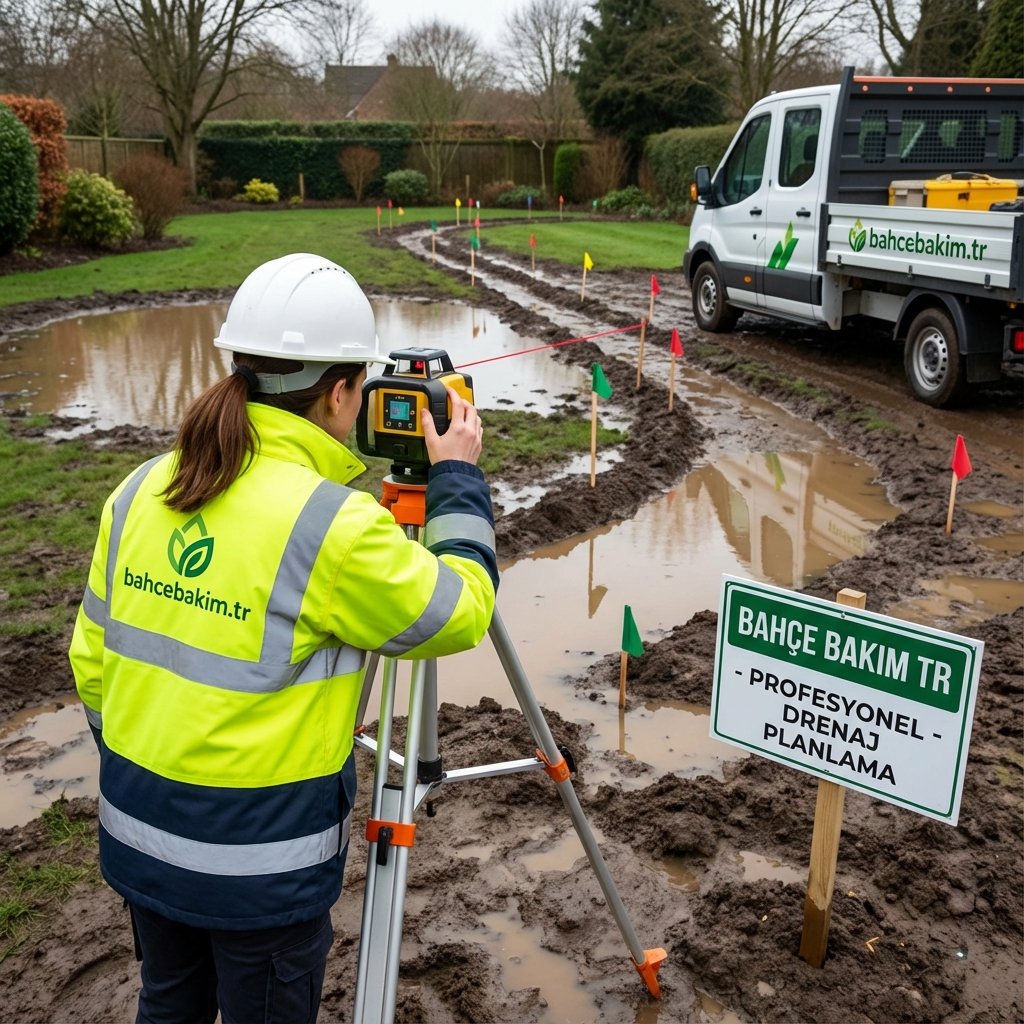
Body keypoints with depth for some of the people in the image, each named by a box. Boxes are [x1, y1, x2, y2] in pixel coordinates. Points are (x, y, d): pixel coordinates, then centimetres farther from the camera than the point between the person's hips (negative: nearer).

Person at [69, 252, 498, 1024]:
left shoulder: (140, 491, -4)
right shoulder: (332, 525, -24)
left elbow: (93, 659, 5)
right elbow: (460, 615, -10)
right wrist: (458, 480, 1)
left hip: (138, 834, 6)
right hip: (260, 861, -6)